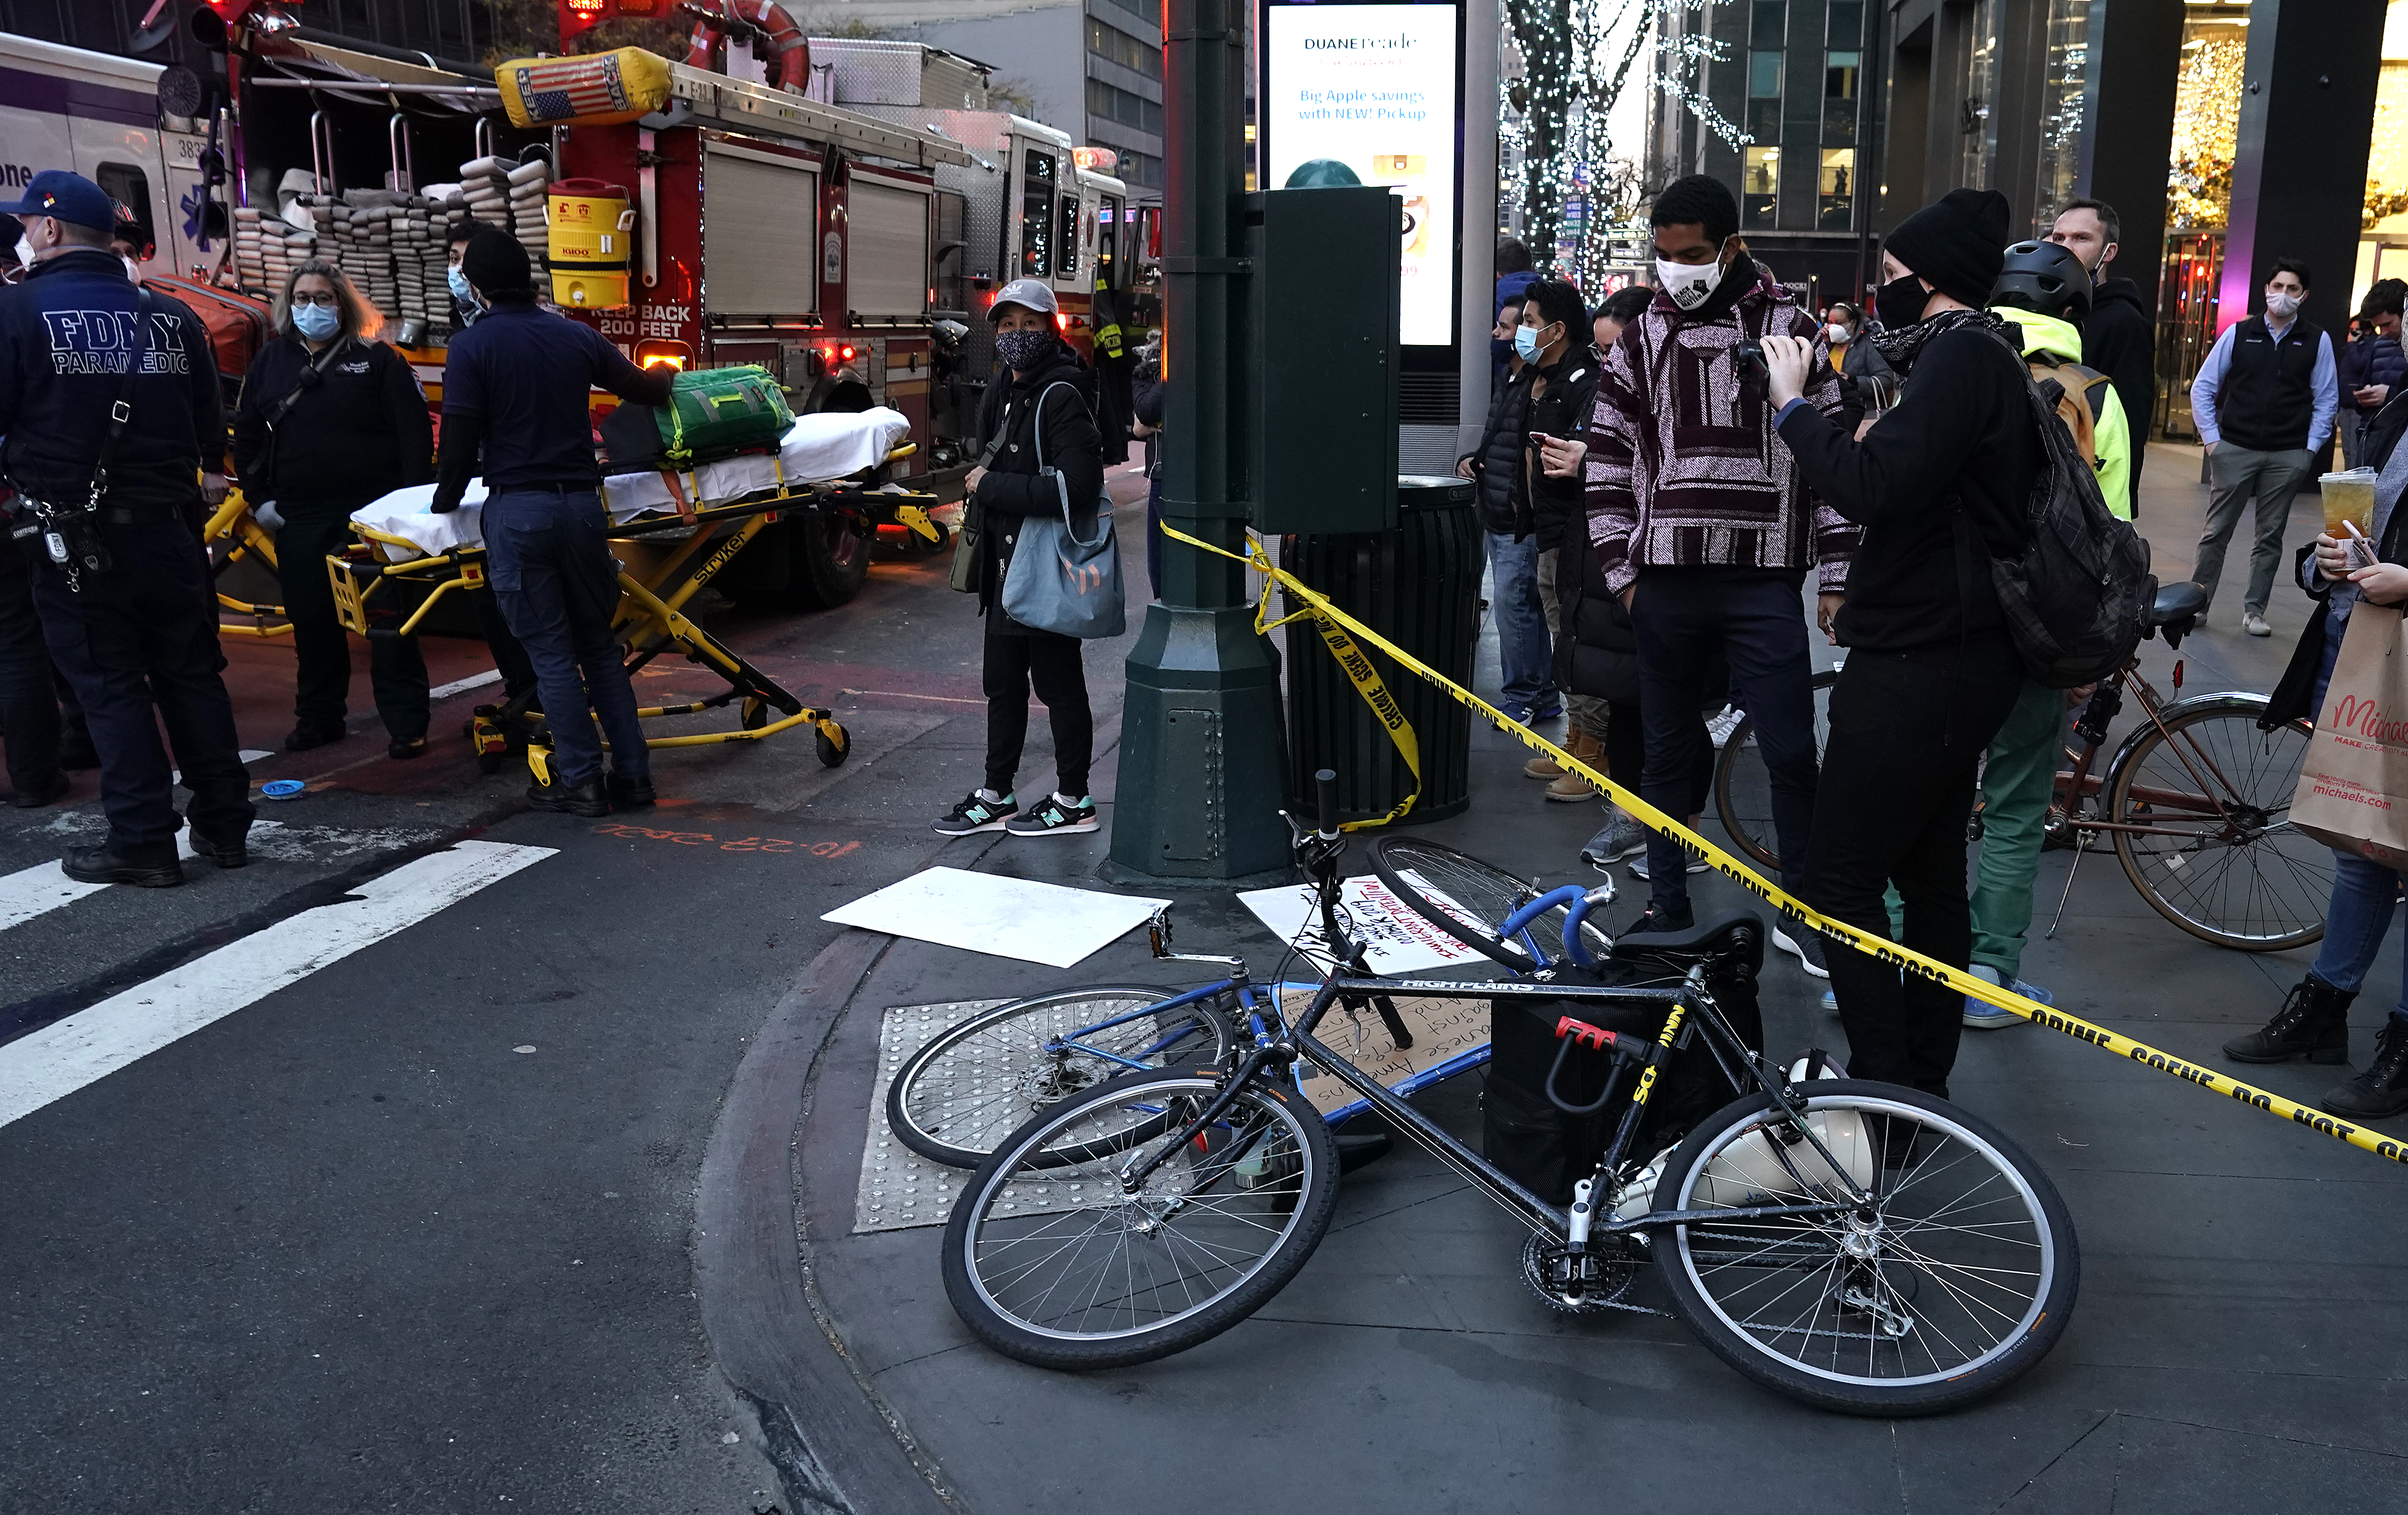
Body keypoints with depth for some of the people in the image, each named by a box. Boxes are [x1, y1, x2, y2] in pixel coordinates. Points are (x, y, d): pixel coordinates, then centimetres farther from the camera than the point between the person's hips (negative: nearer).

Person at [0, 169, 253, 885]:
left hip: (75, 537, -4)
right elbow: (210, 423, 12)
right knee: (191, 675, 12)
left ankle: (143, 841, 5)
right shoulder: (171, 316, 6)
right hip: (170, 529, 4)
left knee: (109, 685, 3)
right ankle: (224, 825, 17)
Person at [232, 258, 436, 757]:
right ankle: (317, 717, 23)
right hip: (300, 517, 4)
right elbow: (247, 436, 18)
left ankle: (406, 724, 2)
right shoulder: (270, 363, 13)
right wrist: (259, 497, 9)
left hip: (373, 513, -4)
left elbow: (414, 432, -3)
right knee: (312, 621, 10)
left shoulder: (377, 360, 1)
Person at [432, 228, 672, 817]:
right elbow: (638, 385, 20)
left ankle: (580, 780, 6)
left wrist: (445, 502, 9)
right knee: (599, 645, 13)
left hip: (517, 512, -4)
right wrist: (667, 377, 43)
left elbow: (460, 440, -7)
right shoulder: (576, 337, 7)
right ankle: (632, 774, 13)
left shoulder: (471, 348, -4)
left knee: (551, 652, 3)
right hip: (581, 503, 4)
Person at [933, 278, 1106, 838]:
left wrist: (992, 487, -19)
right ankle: (997, 796, 26)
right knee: (1003, 682, 15)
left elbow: (1076, 487, -25)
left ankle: (1073, 802, 14)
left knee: (1057, 682, 2)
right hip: (1008, 563, 9)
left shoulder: (1061, 397, -15)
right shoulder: (1001, 396, 13)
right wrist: (982, 487, 7)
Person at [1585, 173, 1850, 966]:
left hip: (1765, 580, -2)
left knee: (1790, 750, -3)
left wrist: (1835, 574, -2)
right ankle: (1668, 907, 21)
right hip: (1668, 580, 2)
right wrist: (1621, 568, 1)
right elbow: (1608, 462, 9)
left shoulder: (1792, 330, 3)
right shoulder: (1640, 340, 8)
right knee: (1669, 750, 9)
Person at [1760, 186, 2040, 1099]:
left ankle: (1884, 1093, 0)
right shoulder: (1984, 355, 17)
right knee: (1930, 875, 14)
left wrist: (1793, 403, -14)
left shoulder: (1962, 356, -16)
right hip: (1956, 655, 11)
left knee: (1841, 878, -6)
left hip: (1920, 664, -11)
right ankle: (1924, 1087, 24)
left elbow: (1870, 487, -27)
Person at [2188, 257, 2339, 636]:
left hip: (2288, 457, 1)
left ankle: (2254, 611, 14)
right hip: (2234, 449, -1)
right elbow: (2203, 388, 6)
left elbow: (2327, 400, 6)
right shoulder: (2239, 334, 2)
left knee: (2271, 535, 7)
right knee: (2217, 531, 2)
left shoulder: (2318, 341, 2)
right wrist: (2211, 439, 0)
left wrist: (2310, 449, 0)